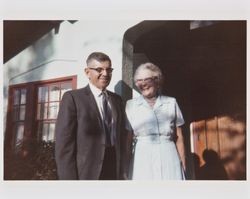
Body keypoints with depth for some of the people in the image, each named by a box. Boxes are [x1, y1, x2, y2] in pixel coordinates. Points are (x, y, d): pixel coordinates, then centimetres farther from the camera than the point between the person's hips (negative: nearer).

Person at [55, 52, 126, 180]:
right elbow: (64, 144, -11)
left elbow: (120, 137, 10)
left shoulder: (117, 99, 9)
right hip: (85, 173, -4)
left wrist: (121, 171, 5)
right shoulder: (72, 97, -7)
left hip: (114, 172, 5)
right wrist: (69, 178, -15)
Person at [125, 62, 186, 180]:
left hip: (169, 158, 1)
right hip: (142, 160, 0)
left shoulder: (171, 103, 5)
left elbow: (178, 137, 7)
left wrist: (183, 164, 4)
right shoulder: (130, 105, 3)